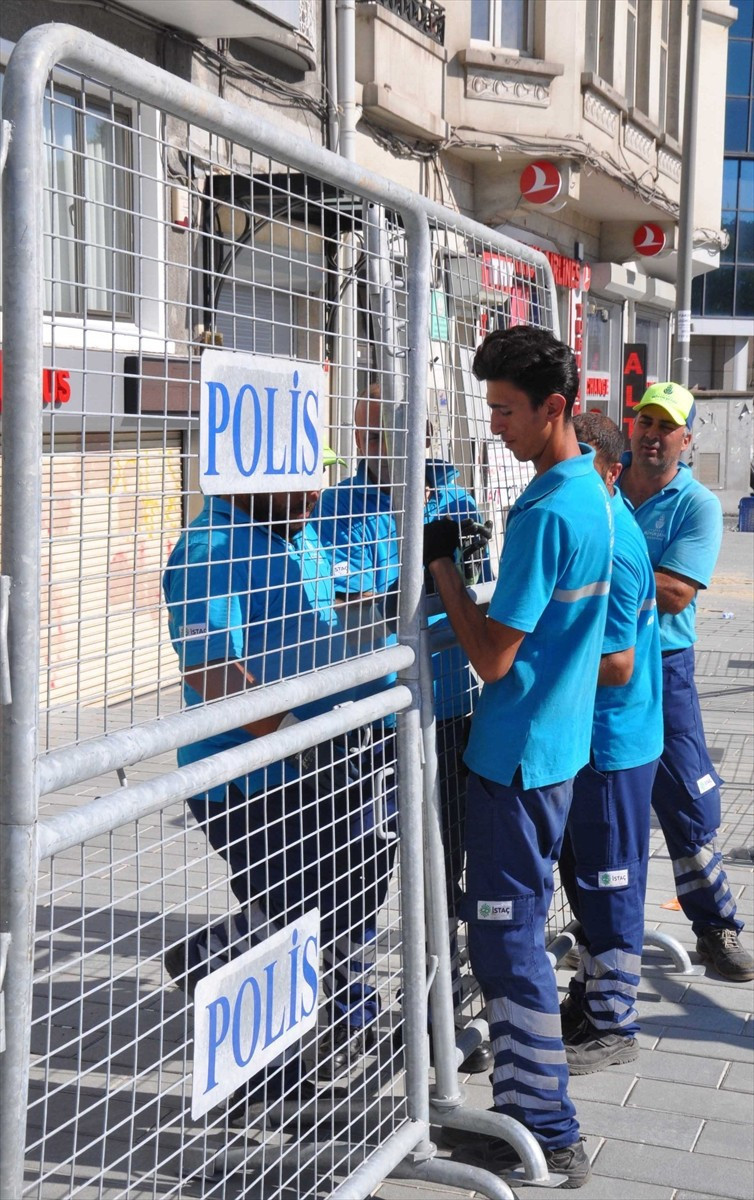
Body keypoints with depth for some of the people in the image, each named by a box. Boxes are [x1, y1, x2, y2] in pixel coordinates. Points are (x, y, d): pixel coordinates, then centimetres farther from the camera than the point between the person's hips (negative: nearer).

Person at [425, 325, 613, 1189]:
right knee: (516, 925, 19)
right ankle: (526, 1107, 31)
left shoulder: (547, 510, -22)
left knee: (506, 938, -1)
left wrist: (440, 564, -13)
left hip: (516, 752, -10)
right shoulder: (591, 490, 9)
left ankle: (546, 1135, 9)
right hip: (557, 741, 10)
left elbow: (493, 657, -21)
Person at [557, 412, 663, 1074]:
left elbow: (615, 666, -26)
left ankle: (612, 1026, 16)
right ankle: (593, 991, 36)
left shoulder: (609, 553, -24)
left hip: (612, 744, -10)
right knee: (584, 874, 21)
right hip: (590, 737, 10)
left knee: (608, 881, 3)